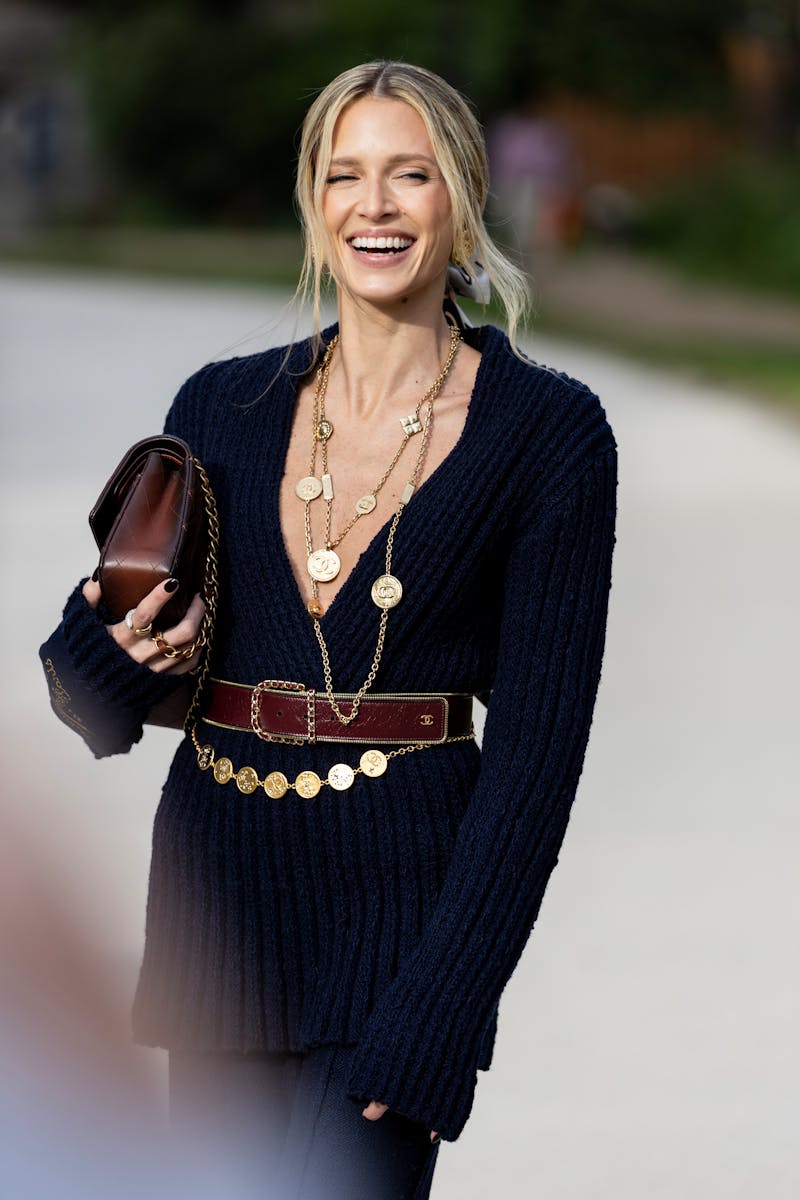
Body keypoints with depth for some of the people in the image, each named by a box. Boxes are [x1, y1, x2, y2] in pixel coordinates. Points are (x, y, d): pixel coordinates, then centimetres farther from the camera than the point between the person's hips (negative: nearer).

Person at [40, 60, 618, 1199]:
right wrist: (120, 645, -11)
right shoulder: (222, 406, 8)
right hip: (217, 877, 4)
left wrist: (434, 1012, -14)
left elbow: (538, 736, -7)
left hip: (400, 886, -4)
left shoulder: (546, 430, -3)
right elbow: (98, 697, 14)